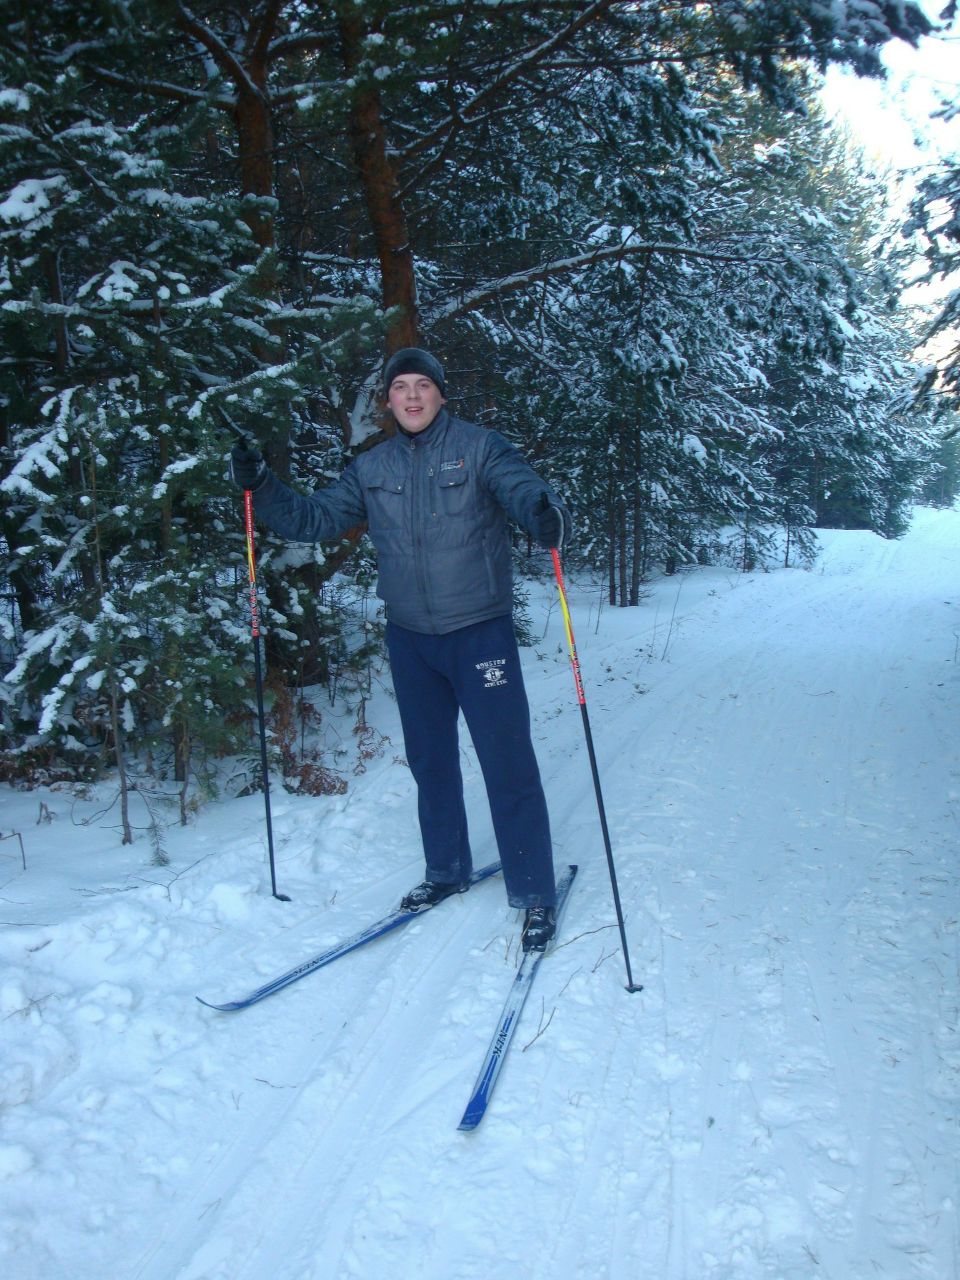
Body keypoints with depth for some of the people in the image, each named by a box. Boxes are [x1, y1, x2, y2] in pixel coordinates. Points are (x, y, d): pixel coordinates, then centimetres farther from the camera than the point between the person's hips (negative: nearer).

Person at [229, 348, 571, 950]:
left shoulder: (478, 447, -6)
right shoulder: (372, 468, 7)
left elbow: (524, 488, -20)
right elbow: (315, 518, 9)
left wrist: (548, 515, -43)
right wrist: (261, 486, -6)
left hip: (481, 630, -5)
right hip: (409, 636, 5)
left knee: (508, 763, -3)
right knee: (430, 762, 16)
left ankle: (537, 894, 11)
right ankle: (446, 872, 35)